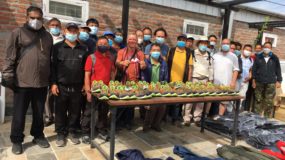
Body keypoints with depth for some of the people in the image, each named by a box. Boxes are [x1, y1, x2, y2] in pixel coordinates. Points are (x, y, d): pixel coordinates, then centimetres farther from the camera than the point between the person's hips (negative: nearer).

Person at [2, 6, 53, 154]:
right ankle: (16, 140, 24)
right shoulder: (18, 33, 1)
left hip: (42, 83, 3)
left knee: (39, 113, 14)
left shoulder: (47, 36, 12)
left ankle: (38, 136, 31)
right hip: (22, 82, -3)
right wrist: (8, 76, -8)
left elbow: (51, 59, 14)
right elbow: (10, 57, -3)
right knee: (19, 114, 8)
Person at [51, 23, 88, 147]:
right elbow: (53, 66, -2)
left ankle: (72, 132, 27)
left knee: (75, 112, 10)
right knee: (60, 112, 9)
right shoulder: (58, 47, 0)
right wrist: (53, 83, -8)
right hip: (61, 86, -1)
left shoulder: (83, 49, 6)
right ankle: (61, 133, 24)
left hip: (77, 87, 2)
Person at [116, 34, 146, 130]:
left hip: (135, 81, 2)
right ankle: (119, 121, 17)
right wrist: (122, 63, -32)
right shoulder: (121, 52, 3)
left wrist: (143, 65, -19)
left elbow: (142, 67, 6)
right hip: (122, 80, -2)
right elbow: (117, 63, -9)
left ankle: (128, 122, 20)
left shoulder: (140, 53, 8)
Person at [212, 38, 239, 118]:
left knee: (224, 100, -4)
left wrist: (233, 82, -7)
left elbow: (235, 70, 2)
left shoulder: (233, 57, 6)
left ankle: (220, 116, 1)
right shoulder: (215, 55, 12)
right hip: (214, 82, 2)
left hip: (226, 83, -2)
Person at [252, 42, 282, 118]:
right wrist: (253, 80, -1)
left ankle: (267, 117, 8)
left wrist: (279, 81, 3)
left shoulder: (275, 58, 7)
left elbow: (278, 70, 9)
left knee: (269, 102, -1)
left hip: (271, 83, 0)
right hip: (259, 82, 0)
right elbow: (254, 69, 4)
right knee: (258, 100, 5)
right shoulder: (258, 57, 5)